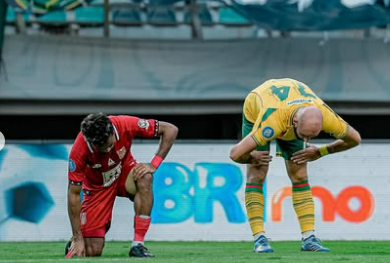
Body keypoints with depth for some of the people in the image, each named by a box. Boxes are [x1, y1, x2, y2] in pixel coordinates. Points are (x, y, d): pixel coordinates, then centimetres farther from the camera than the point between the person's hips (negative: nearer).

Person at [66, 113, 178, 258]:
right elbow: (74, 194, -24)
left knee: (144, 178, -37)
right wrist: (78, 239, -24)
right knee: (92, 252, -12)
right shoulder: (78, 151, -33)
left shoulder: (125, 125, -31)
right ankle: (76, 240, 27)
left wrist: (154, 165, -28)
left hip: (124, 172, 2)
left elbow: (170, 130, -20)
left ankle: (138, 245, -29)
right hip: (97, 186, -2)